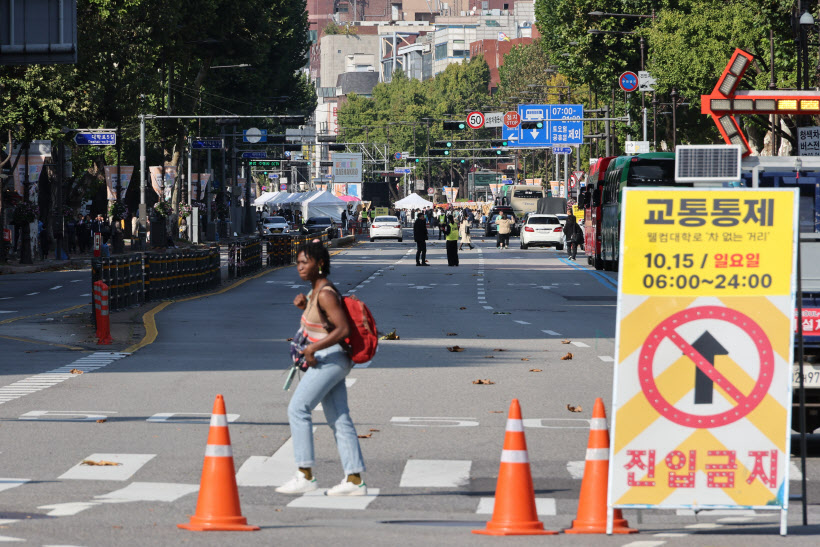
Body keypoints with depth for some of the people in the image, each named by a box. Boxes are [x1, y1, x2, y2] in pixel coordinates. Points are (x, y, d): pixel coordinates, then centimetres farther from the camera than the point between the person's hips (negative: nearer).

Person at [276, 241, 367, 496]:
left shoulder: (325, 294, -17)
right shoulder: (316, 290, 12)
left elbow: (343, 329, -24)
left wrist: (313, 349, -23)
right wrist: (303, 305, 9)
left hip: (330, 359, -10)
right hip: (329, 360, 10)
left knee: (298, 409, -8)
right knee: (339, 419, 8)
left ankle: (305, 474, -7)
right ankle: (354, 479, 7)